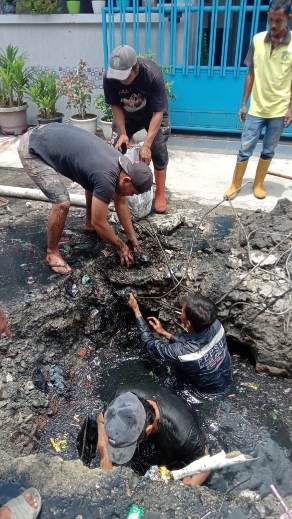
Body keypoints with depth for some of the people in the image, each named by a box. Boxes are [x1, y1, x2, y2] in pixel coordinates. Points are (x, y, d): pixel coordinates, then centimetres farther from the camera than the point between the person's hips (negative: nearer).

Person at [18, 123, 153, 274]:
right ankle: (52, 252, 4)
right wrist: (121, 247, -6)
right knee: (62, 203, -19)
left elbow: (121, 203, 9)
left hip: (50, 135, 9)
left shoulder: (123, 166, -3)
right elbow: (99, 223, -21)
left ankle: (89, 223, 34)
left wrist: (133, 238, 11)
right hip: (32, 149, -9)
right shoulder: (106, 178, -30)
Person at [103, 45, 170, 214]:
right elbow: (115, 105, -14)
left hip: (153, 114, -3)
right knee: (116, 148, -4)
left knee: (158, 150, -12)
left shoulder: (153, 75, -38)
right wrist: (122, 133, -23)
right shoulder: (109, 77, -30)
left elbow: (158, 112, -35)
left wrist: (146, 145, -39)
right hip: (126, 115, 3)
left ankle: (160, 195, 1)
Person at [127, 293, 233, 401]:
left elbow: (150, 344, -21)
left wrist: (136, 310, -16)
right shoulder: (216, 325, -25)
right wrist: (164, 333, -3)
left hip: (207, 395, -5)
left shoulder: (181, 353, -41)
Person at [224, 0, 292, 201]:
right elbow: (251, 74, 5)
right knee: (245, 148, 4)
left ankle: (258, 184, 27)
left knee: (268, 150, 10)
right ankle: (236, 183, 19)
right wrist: (243, 104, 5)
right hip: (256, 108, 1)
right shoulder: (258, 40, -2)